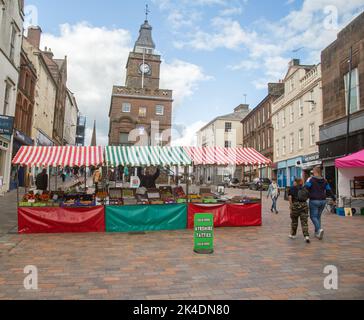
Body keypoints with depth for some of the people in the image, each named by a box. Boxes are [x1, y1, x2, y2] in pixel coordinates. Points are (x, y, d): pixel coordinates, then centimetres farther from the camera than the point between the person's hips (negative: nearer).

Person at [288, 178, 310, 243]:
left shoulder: (292, 188, 2)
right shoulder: (304, 188, 12)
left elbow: (290, 197, -8)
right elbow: (307, 197, 7)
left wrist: (291, 205, -3)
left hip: (295, 205, -2)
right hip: (304, 205, 2)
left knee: (294, 220, 14)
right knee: (304, 221, 2)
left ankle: (293, 234, 28)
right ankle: (306, 236, -10)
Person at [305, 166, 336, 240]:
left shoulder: (311, 179, -8)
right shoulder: (324, 181, 9)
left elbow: (306, 188, -20)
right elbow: (329, 190, 14)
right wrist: (334, 198, 27)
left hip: (314, 201, -5)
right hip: (323, 201, 6)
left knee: (313, 216, 2)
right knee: (318, 216, 16)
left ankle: (319, 229, -19)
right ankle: (317, 232, 20)